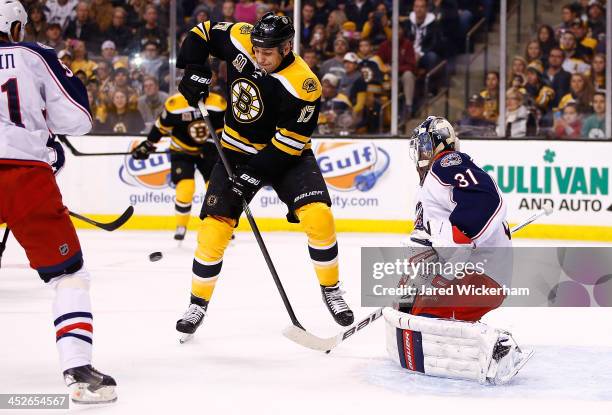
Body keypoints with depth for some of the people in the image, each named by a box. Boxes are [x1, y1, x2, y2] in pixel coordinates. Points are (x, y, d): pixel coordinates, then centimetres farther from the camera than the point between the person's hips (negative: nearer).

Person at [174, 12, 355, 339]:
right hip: (236, 150, 3)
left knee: (318, 215, -21)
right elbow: (202, 33, 2)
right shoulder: (240, 39, -15)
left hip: (285, 153, -3)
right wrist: (194, 70, -12)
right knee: (214, 228, -7)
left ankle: (330, 289, 1)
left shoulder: (303, 86, -27)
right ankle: (198, 303, 10)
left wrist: (255, 173, -27)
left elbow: (289, 142, -23)